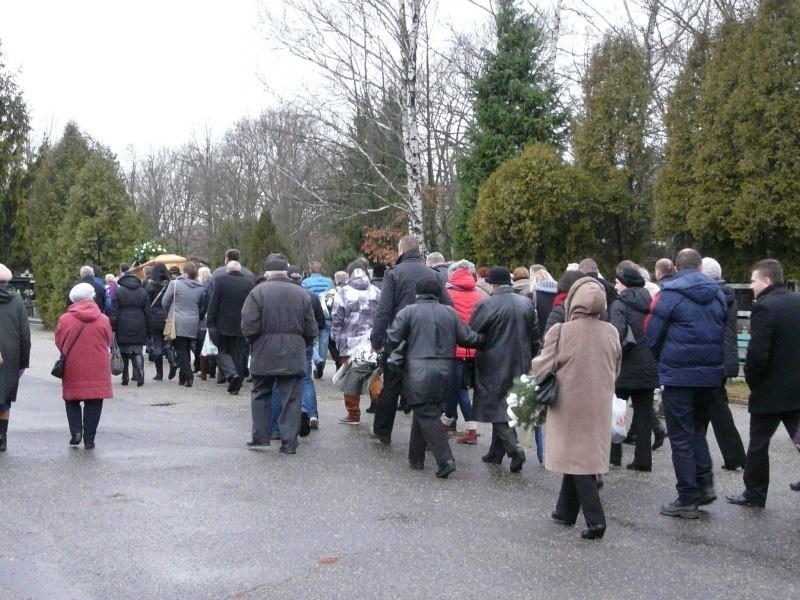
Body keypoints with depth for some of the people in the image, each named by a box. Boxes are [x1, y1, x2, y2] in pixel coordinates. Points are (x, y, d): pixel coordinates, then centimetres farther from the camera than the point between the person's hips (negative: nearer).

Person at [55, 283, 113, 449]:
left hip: (73, 369, 0)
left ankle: (76, 431, 4)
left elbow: (59, 343, 2)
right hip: (97, 371, 0)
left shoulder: (65, 319, -7)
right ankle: (89, 438, 8)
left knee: (72, 400, 17)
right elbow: (108, 343, 5)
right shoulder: (103, 320, -4)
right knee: (93, 404, 7)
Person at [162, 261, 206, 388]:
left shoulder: (175, 283, -7)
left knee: (180, 350, -1)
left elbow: (165, 302, 0)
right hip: (193, 325, 4)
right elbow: (201, 308, 12)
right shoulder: (200, 288, 5)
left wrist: (170, 314, 17)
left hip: (178, 324, -4)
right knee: (186, 350, 13)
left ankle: (188, 375, -13)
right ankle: (183, 377, 16)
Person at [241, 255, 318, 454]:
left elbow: (249, 326, -10)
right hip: (294, 357, 1)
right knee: (291, 398, 4)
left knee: (261, 394, 15)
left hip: (265, 355, -1)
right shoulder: (302, 294, 3)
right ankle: (289, 442, 4)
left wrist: (255, 343, 8)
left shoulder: (258, 292, -6)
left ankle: (260, 436, 15)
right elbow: (311, 330, 4)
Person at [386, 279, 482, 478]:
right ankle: (416, 458, 24)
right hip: (444, 371, 5)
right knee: (424, 411, 17)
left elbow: (392, 339, -7)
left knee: (427, 415, -1)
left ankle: (445, 460, -11)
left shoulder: (408, 312, -2)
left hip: (418, 372, -4)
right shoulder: (450, 313, 9)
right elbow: (467, 338, 7)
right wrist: (480, 338, 26)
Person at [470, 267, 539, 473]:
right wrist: (528, 358, 20)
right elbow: (535, 337, 10)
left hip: (494, 365, -6)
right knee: (502, 405, 16)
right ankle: (496, 452, 23)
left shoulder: (486, 305, -15)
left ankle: (514, 448, -14)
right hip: (520, 365, 6)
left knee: (496, 407, 1)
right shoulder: (526, 303, 3)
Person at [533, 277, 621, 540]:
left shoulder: (561, 332, -17)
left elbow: (541, 368, -9)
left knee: (576, 458, 2)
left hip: (570, 405, -4)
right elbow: (615, 370, 10)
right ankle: (566, 510, 27)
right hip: (599, 406, 5)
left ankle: (595, 519, -7)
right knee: (585, 456, 15)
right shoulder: (611, 332, -3)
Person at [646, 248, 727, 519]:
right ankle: (705, 484, 13)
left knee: (681, 437, 2)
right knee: (698, 430, 21)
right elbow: (724, 332, 12)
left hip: (678, 374, -5)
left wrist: (663, 362, 11)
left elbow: (652, 334, -6)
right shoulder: (717, 294, 6)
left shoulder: (670, 294, -9)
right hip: (710, 373, 5)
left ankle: (688, 499, 5)